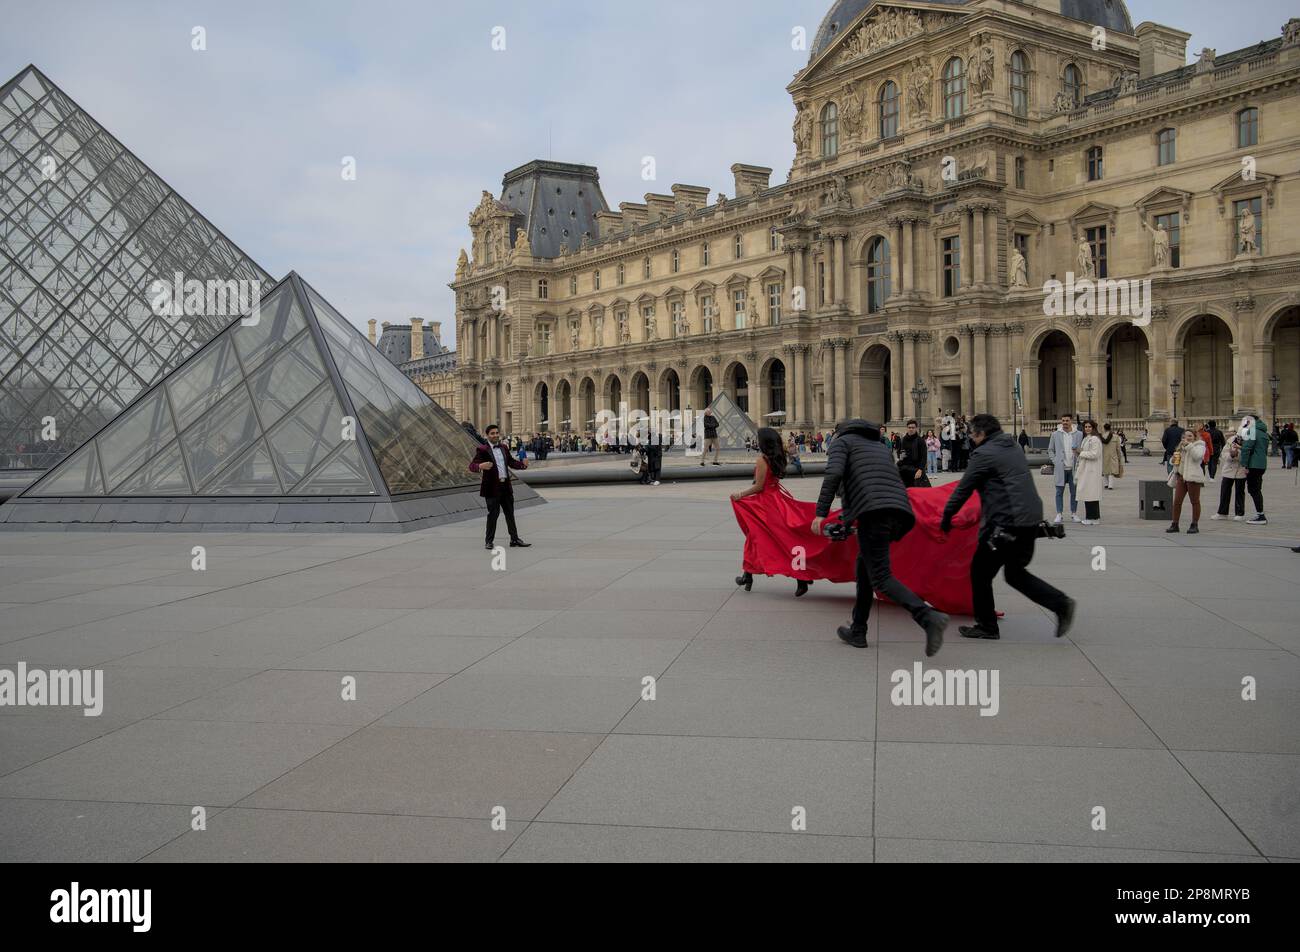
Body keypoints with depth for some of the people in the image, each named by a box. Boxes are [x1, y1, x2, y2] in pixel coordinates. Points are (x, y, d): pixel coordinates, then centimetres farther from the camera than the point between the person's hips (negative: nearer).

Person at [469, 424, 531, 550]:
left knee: (510, 513, 11)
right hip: (492, 487, -6)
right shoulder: (482, 450, -9)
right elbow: (472, 466, -17)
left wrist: (522, 463, -1)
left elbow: (511, 462, 19)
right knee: (493, 514, -2)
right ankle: (489, 542, 8)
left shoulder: (503, 448, 12)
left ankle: (515, 540, 19)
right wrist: (481, 466, -39)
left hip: (506, 486, 6)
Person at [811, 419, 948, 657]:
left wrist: (821, 513, -6)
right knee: (864, 564, 22)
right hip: (900, 511, 7)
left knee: (881, 578, -9)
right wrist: (847, 517, 41)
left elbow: (833, 474, -4)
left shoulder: (843, 441, 15)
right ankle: (857, 631, 24)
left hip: (874, 512, -7)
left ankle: (928, 617, -29)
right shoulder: (881, 446, 34)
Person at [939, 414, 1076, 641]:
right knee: (1015, 573, 20)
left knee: (981, 571, 5)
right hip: (1031, 518, 9)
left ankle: (986, 626, 11)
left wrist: (947, 516, 5)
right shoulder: (1015, 448, 17)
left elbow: (964, 488, -6)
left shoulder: (984, 454, -8)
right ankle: (1060, 603, 7)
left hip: (1006, 523, -9)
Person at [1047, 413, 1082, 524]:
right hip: (1060, 468, 0)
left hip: (1074, 468, 0)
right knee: (1059, 492, 1)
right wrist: (1055, 462, -1)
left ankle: (1074, 514, 14)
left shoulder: (1079, 434, 4)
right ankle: (1059, 514, 4)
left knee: (1074, 492, 6)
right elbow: (1050, 450, 10)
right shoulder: (1055, 435, 5)